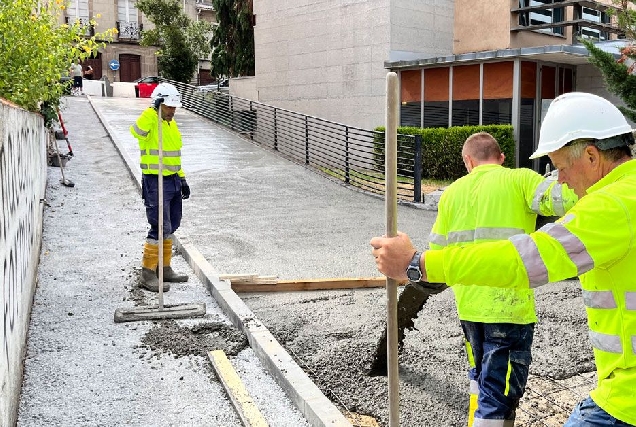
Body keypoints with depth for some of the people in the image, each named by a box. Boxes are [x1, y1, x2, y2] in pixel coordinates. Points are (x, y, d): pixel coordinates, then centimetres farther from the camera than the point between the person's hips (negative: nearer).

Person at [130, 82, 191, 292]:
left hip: (173, 181, 9)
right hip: (155, 182, -9)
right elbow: (136, 131, -37)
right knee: (160, 228, -9)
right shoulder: (149, 119, -12)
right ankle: (148, 273, 1)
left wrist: (182, 179, 19)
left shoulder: (171, 124, 14)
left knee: (171, 227, 14)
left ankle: (165, 269, 26)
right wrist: (153, 111, -39)